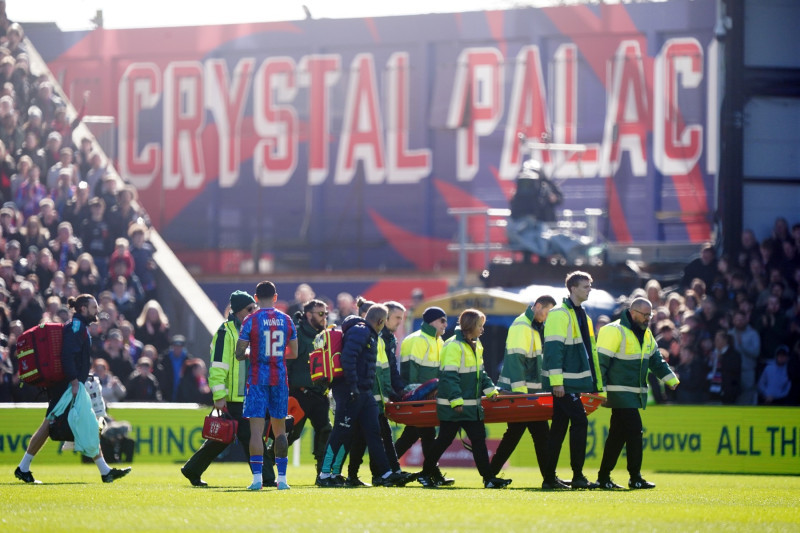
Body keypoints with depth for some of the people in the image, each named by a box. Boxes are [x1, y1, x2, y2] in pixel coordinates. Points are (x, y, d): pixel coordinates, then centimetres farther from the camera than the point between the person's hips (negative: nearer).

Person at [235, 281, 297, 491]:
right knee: (279, 429, 11)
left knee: (256, 428, -4)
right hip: (280, 379, 3)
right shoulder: (287, 320, 4)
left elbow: (239, 353, -7)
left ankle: (257, 477, -12)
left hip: (258, 378, -3)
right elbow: (293, 353, 10)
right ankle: (281, 478, 10)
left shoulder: (251, 320, -6)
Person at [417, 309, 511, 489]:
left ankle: (489, 478, 2)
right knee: (445, 439, 1)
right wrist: (456, 400, -26)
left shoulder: (476, 346, 13)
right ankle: (426, 473, 15)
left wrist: (490, 390, 12)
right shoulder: (454, 346, -16)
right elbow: (449, 376, -21)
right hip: (452, 406, -8)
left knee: (479, 439, 2)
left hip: (472, 405, 8)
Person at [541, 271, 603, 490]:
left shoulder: (582, 316, 19)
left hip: (574, 382, 9)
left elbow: (589, 351, 23)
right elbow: (553, 348, -17)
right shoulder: (559, 315, -10)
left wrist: (597, 383, 21)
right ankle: (577, 476, -11)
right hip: (564, 382, -9)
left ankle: (549, 478, 11)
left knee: (559, 427, 9)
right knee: (579, 422, -12)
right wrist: (556, 380, -22)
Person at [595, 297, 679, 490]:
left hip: (634, 394, 9)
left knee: (618, 435, 10)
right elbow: (601, 362, -14)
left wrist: (671, 379, 13)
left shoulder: (646, 335, 16)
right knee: (634, 431, -12)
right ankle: (635, 478, -9)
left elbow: (656, 359, 24)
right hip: (620, 393, -9)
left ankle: (604, 477, 15)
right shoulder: (614, 331, -12)